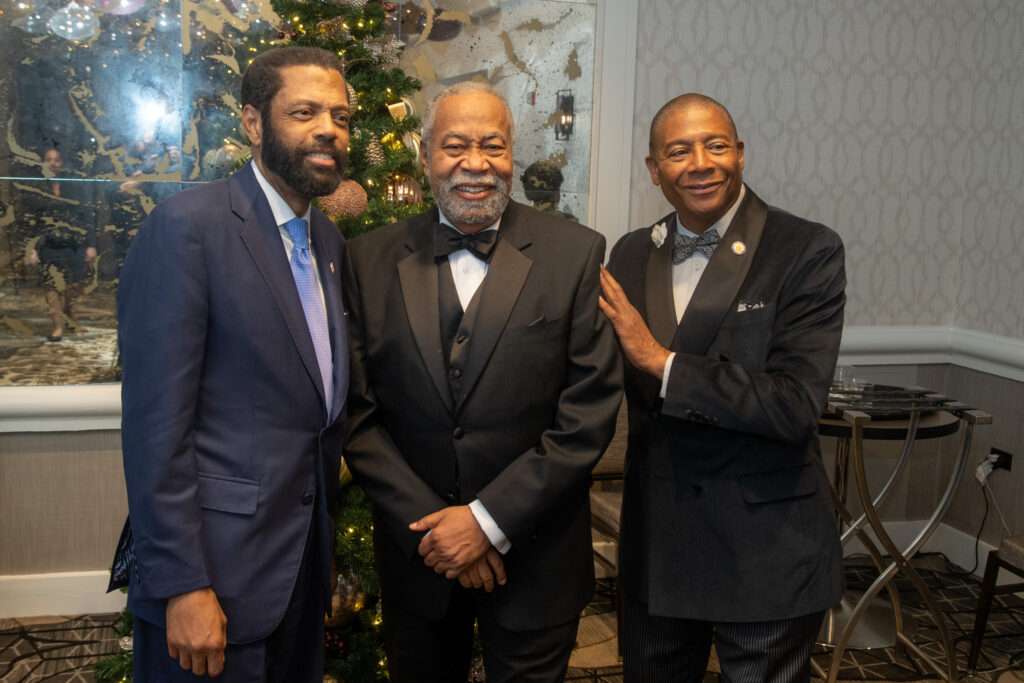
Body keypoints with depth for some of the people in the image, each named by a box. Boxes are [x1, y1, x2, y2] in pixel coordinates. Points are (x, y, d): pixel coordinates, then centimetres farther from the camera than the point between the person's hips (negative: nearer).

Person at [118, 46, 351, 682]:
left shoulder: (328, 238, 8)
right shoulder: (187, 224, -15)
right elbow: (156, 423, -18)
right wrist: (182, 586, -18)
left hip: (306, 555, 7)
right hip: (217, 561, -7)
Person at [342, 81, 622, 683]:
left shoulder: (576, 253, -8)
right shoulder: (370, 260, -2)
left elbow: (590, 412, -11)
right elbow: (358, 414, -2)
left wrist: (489, 519, -14)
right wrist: (429, 524, -10)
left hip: (535, 558, -1)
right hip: (416, 551, 2)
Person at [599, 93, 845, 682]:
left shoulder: (808, 251, -12)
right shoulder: (630, 254, 3)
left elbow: (797, 406, -21)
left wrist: (663, 361, -22)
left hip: (766, 551, -4)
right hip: (656, 543, 5)